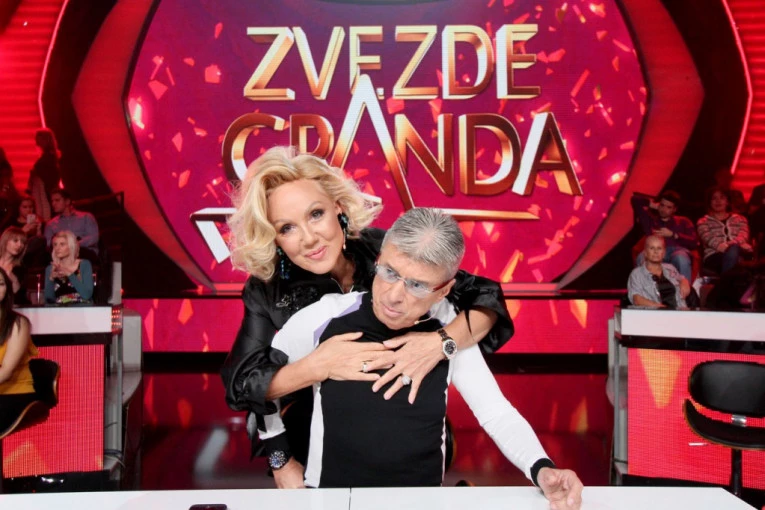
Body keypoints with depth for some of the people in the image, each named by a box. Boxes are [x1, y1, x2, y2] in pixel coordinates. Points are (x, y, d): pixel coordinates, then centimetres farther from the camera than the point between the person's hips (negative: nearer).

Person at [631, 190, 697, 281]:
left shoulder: (683, 222, 25)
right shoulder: (649, 219, 28)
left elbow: (694, 243, 9)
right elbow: (635, 200, 26)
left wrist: (672, 235, 3)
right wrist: (654, 206, 28)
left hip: (677, 250, 0)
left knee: (681, 258, -39)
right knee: (642, 257, -36)